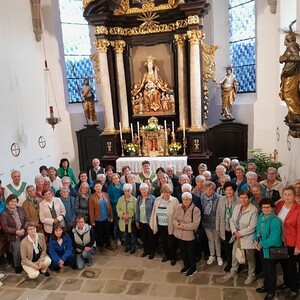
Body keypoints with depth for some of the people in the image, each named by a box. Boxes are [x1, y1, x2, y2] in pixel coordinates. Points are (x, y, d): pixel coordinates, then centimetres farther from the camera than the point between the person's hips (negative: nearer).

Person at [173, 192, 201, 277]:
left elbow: (195, 224, -21)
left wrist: (184, 226, -24)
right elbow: (174, 219, 1)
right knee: (183, 251, 20)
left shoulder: (195, 210, -16)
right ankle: (186, 265, 41)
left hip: (190, 235, -5)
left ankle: (193, 268, 29)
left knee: (190, 252, 9)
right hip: (180, 234, 5)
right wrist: (178, 224, -19)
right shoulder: (179, 207, 0)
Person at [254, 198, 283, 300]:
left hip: (271, 249, -7)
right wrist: (255, 240, -5)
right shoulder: (261, 216, -2)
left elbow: (273, 239, -28)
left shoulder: (275, 221, -26)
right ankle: (266, 286, 45)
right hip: (262, 248, 7)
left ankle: (271, 291, 32)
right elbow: (257, 230, 10)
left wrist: (261, 245, -18)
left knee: (271, 271, 12)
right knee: (265, 268, 24)